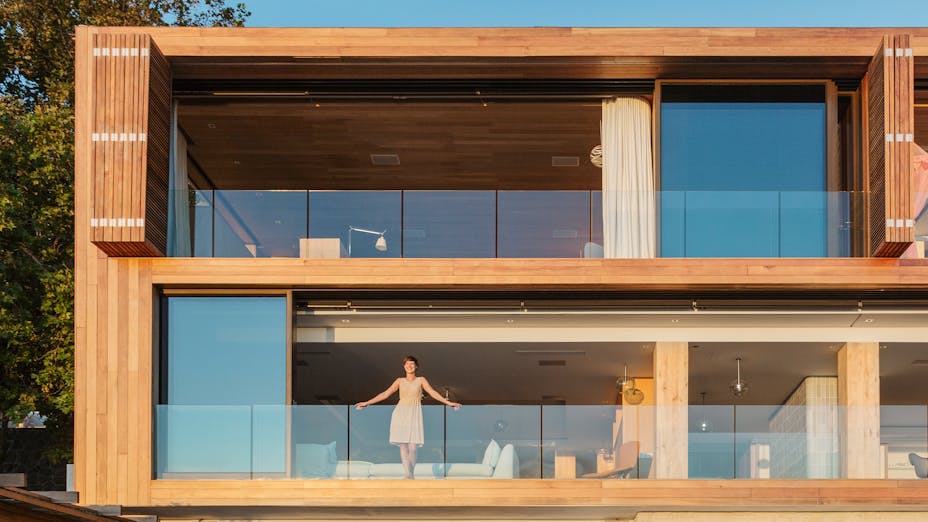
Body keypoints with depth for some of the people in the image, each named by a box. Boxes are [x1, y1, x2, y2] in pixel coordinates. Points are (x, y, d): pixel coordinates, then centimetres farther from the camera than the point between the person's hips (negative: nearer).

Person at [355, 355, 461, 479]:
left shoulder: (421, 380, 10)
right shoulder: (400, 381, 13)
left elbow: (433, 393, 0)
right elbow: (385, 394, 10)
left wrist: (448, 402, -12)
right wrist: (367, 403, 5)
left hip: (414, 415, -1)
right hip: (401, 413, 1)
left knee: (412, 447, -8)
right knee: (403, 446, -9)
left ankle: (411, 474, 4)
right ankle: (408, 475, -15)